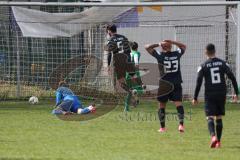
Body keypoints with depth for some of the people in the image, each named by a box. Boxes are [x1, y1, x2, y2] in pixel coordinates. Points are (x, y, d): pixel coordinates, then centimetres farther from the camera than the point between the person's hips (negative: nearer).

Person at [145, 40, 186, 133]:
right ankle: (181, 123, -23)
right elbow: (183, 46, 23)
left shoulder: (160, 55, -6)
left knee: (162, 105, 10)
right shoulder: (177, 54, 2)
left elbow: (147, 47, 2)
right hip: (176, 84, 1)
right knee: (178, 103, -5)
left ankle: (162, 127, 12)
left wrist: (158, 44, 5)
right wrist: (172, 42, 14)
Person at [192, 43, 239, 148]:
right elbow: (232, 77, 0)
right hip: (222, 95, 3)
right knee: (219, 118, 14)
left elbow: (198, 82, -6)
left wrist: (195, 98, -1)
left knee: (210, 118, -6)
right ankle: (218, 141, 14)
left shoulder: (203, 66, -3)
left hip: (210, 96, -3)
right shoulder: (223, 63, 4)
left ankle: (213, 136, -32)